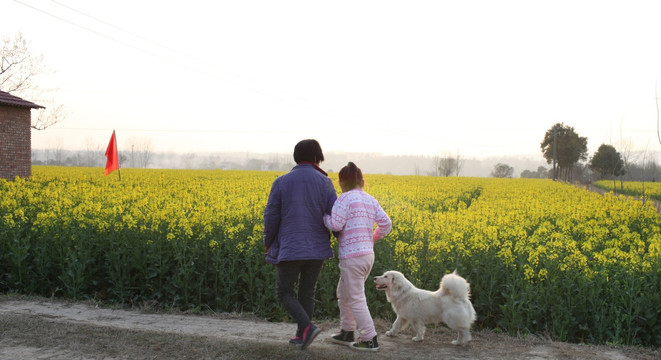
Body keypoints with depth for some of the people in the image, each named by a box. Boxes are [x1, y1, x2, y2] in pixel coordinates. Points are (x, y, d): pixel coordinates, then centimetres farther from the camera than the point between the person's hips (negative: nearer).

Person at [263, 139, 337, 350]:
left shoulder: (282, 182, -4)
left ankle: (307, 327, -10)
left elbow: (271, 216, -2)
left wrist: (268, 243, 12)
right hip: (317, 249, 3)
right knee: (307, 292, 15)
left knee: (284, 293, 8)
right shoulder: (325, 182, -2)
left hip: (291, 249, -2)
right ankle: (301, 337, 18)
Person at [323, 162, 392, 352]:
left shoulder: (346, 198, -11)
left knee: (355, 299, 0)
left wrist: (323, 214, 1)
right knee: (343, 293, 22)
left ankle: (370, 340, 4)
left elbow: (335, 225, -18)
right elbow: (386, 224, 8)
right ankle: (347, 333, 30)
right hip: (368, 255, 8)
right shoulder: (371, 200, 10)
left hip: (352, 256, -8)